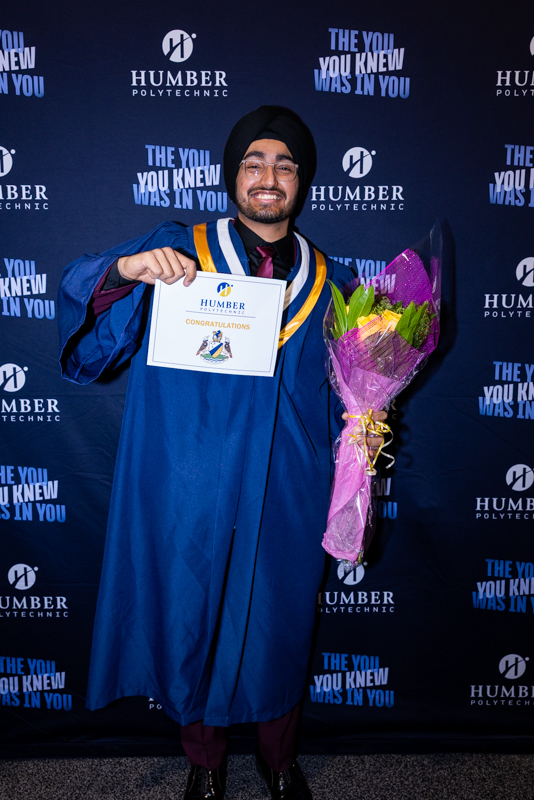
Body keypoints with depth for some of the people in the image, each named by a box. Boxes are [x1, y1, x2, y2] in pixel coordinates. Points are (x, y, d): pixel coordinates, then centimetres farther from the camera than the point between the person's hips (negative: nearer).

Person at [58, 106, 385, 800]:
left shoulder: (328, 285, 8)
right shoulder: (176, 249, 1)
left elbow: (339, 398, 9)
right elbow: (82, 307, -6)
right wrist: (126, 268, -25)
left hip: (287, 499, 2)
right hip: (192, 495, -1)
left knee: (280, 629, 16)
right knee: (194, 621, 13)